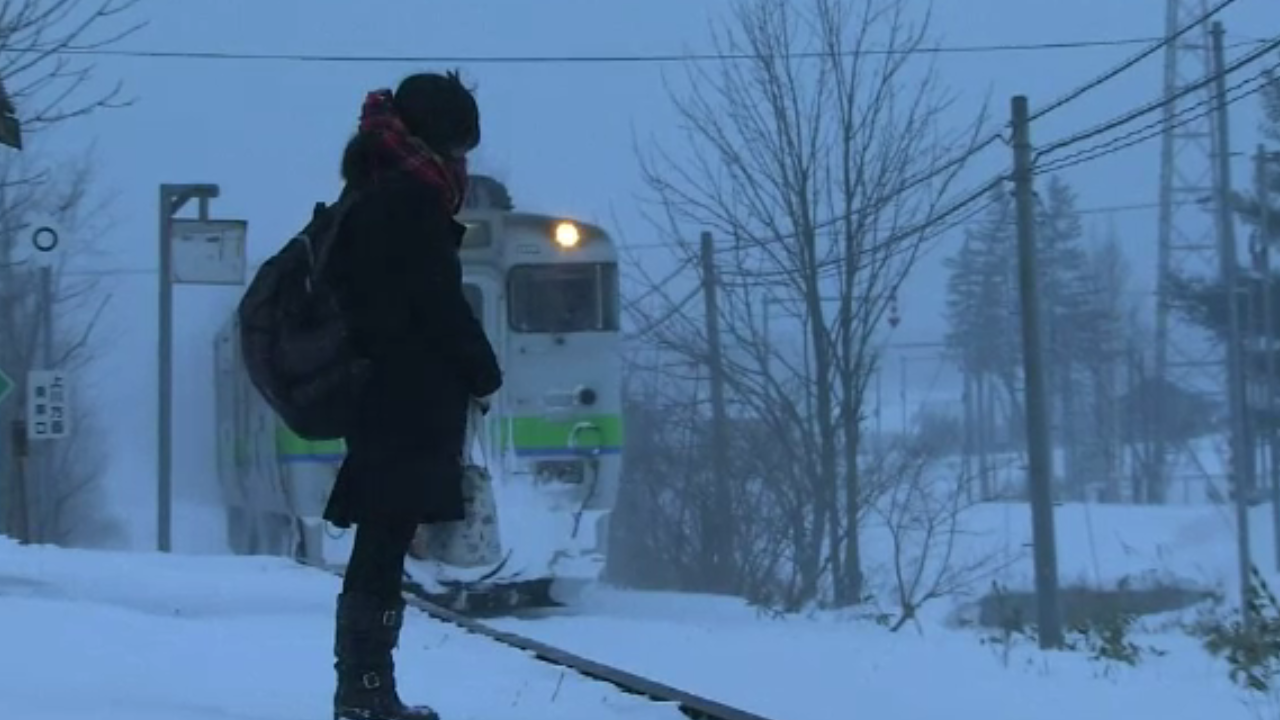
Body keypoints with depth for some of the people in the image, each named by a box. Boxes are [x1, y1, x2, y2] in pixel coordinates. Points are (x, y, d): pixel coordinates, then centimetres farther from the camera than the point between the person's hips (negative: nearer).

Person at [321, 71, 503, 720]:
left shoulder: (371, 196, 18)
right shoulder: (410, 200, -11)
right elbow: (440, 304, -14)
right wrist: (484, 373, -3)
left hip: (379, 397, 9)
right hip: (412, 404, -9)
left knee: (379, 545, 11)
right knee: (386, 545, -8)